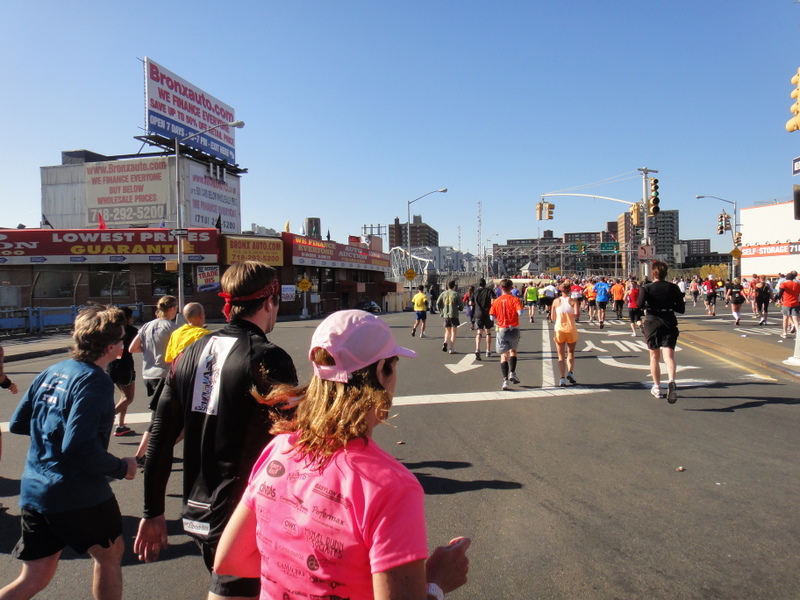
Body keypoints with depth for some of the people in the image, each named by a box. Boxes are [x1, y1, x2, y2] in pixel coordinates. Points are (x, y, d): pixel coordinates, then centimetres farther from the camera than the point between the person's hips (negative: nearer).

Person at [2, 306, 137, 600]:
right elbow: (79, 447, -26)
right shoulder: (95, 381, -19)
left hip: (33, 492, 7)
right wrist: (122, 468, -12)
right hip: (77, 495, -7)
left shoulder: (50, 372, 5)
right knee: (110, 553, 18)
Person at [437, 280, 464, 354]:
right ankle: (452, 349, 1)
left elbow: (438, 303, 1)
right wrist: (458, 308, 18)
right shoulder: (456, 294, -3)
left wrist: (441, 312, 10)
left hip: (445, 315, 3)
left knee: (447, 331, 17)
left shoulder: (443, 293, 6)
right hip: (454, 315, -3)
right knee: (454, 331, 5)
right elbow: (461, 305, -4)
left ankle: (445, 343, -9)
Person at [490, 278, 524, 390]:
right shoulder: (515, 299, -3)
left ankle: (505, 380, -5)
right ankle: (512, 373, 8)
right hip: (514, 329, 0)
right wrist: (515, 316, 4)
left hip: (501, 330, 0)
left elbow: (492, 317, -4)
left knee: (504, 355, 3)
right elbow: (520, 312, -17)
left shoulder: (496, 301, 1)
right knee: (513, 351, 22)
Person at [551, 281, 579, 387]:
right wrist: (575, 317, 7)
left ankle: (563, 378, -4)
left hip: (559, 329, 1)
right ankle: (570, 372, 0)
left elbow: (552, 318, 5)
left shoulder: (556, 301, 3)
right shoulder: (573, 301, -2)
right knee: (571, 352, 19)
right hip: (571, 329, -1)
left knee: (561, 356, 7)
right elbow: (577, 314, -15)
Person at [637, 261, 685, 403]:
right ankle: (671, 382, -36)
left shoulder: (646, 288, -4)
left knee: (654, 356, 13)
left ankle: (657, 387, 22)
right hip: (669, 324, 1)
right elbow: (681, 309, 3)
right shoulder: (673, 287, 3)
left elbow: (640, 303, -22)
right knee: (669, 356, -9)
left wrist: (646, 305, 0)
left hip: (652, 323, -1)